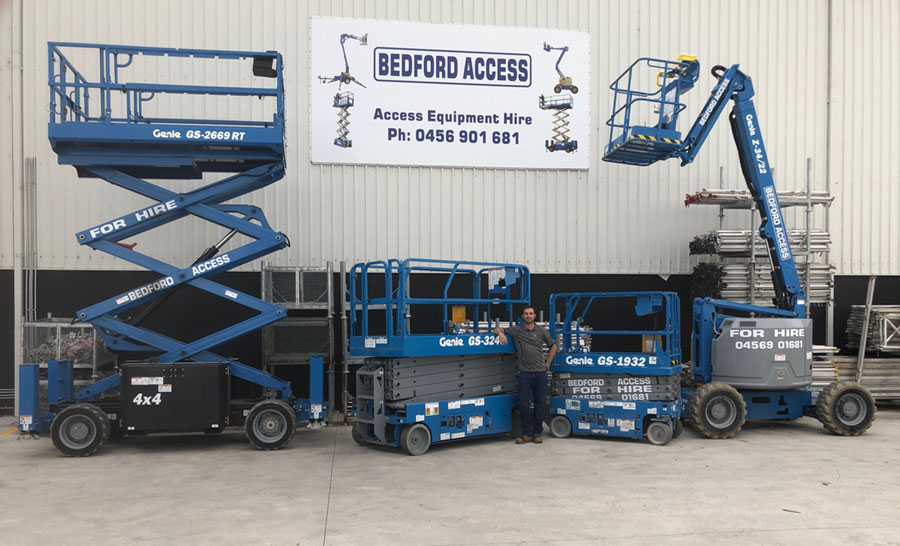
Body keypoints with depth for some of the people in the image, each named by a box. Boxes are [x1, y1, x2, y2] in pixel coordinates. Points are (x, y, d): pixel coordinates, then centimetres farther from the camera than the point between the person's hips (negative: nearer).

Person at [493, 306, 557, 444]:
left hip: (540, 372, 1)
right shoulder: (517, 330, 3)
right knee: (524, 404, -1)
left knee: (540, 403, 6)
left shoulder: (541, 331, 6)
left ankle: (537, 433, 17)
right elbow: (497, 329, 7)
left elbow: (553, 346, 17)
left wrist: (548, 362, 11)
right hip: (525, 373, -1)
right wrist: (500, 333, -16)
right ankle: (527, 434, 9)